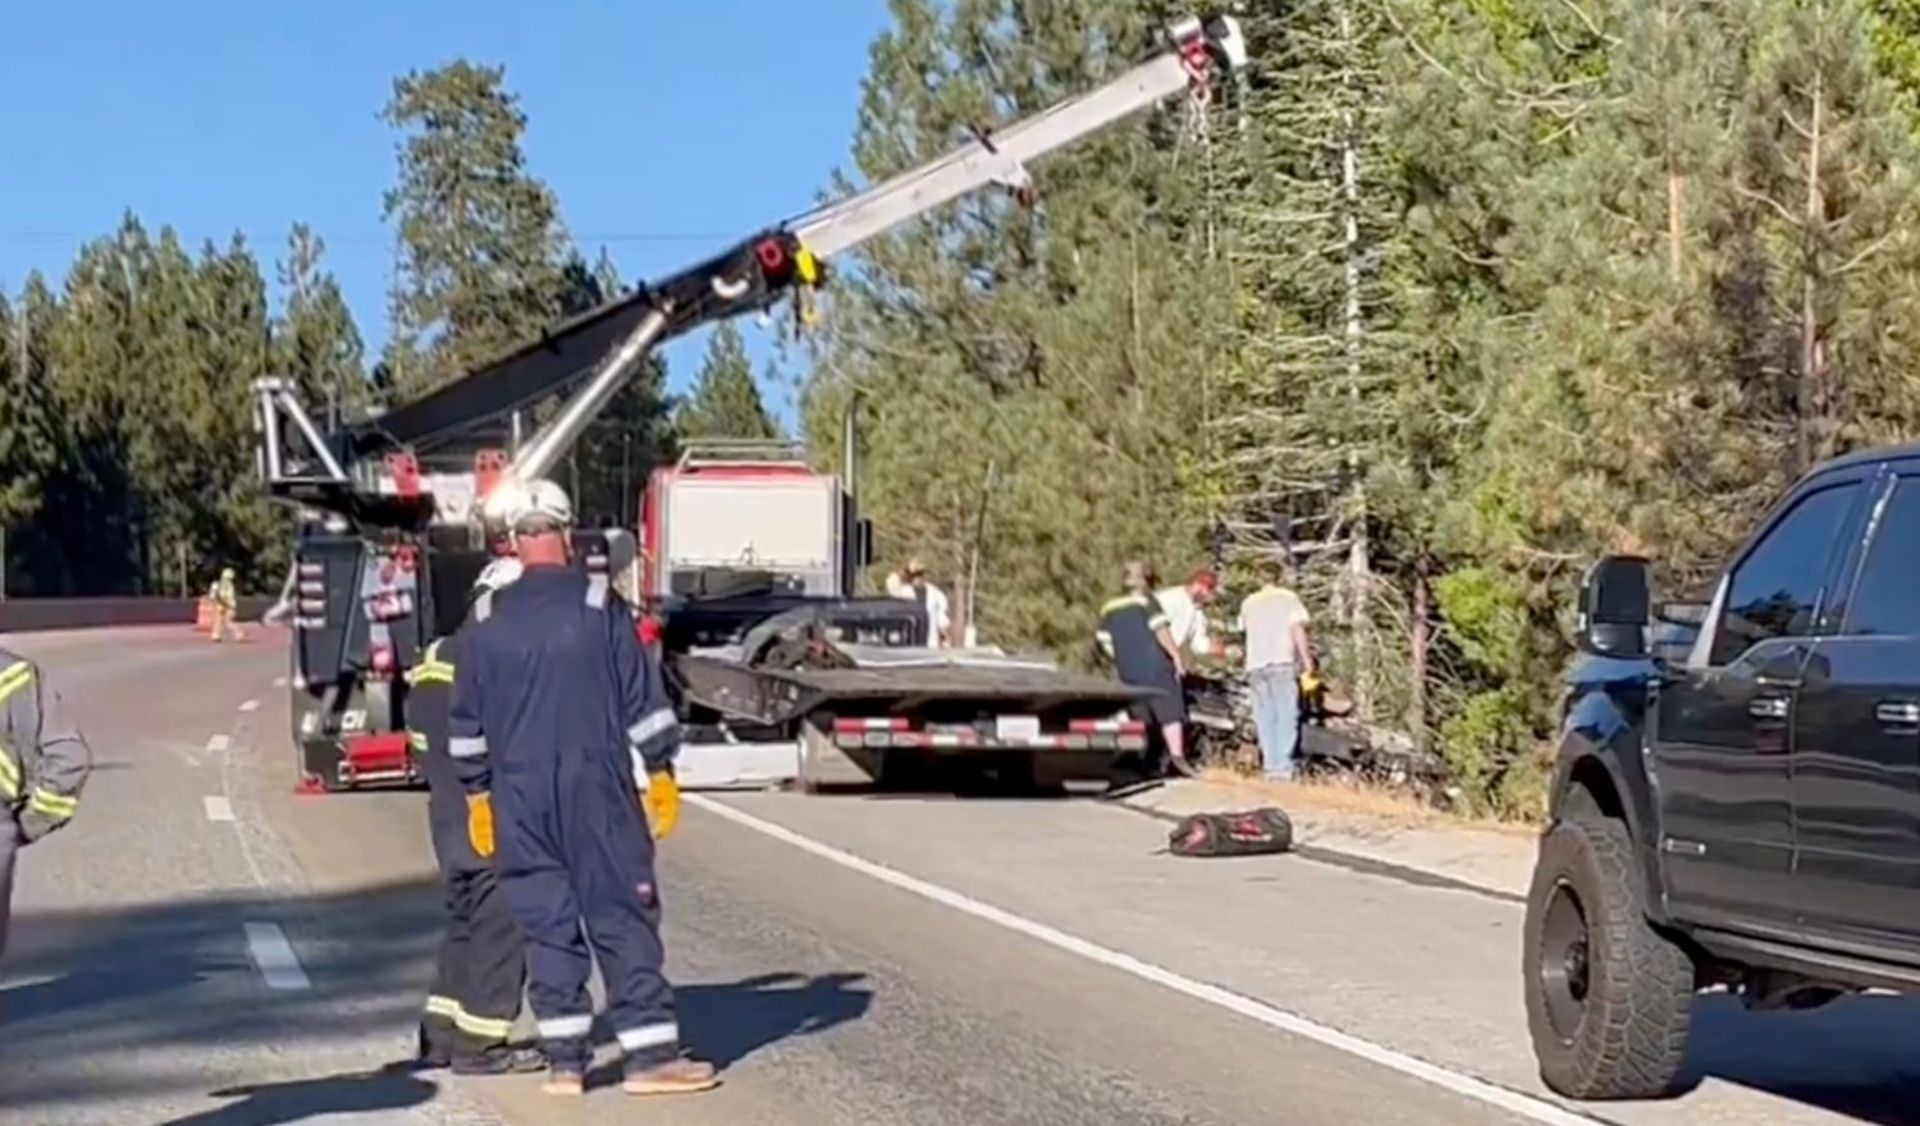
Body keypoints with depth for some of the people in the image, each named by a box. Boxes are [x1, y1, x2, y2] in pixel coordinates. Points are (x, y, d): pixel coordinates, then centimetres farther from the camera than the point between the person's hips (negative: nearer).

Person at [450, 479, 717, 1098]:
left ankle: (565, 1059, 9)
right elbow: (642, 698, -5)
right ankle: (650, 1054, 0)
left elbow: (467, 722, 9)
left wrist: (476, 794, 18)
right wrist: (659, 771, 4)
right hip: (598, 789, -3)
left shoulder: (487, 623, 4)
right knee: (623, 916, 1)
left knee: (546, 923, 8)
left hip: (520, 797, 3)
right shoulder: (599, 606, -6)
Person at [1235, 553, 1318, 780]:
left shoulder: (1249, 603, 16)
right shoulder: (1288, 598, 3)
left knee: (1265, 717, 7)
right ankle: (1283, 765, -11)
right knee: (1286, 715, -4)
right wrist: (1307, 661, -3)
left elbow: (1241, 629, 12)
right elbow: (1297, 630, -4)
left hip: (1255, 665, 4)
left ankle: (1270, 764, 3)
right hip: (1282, 663, -4)